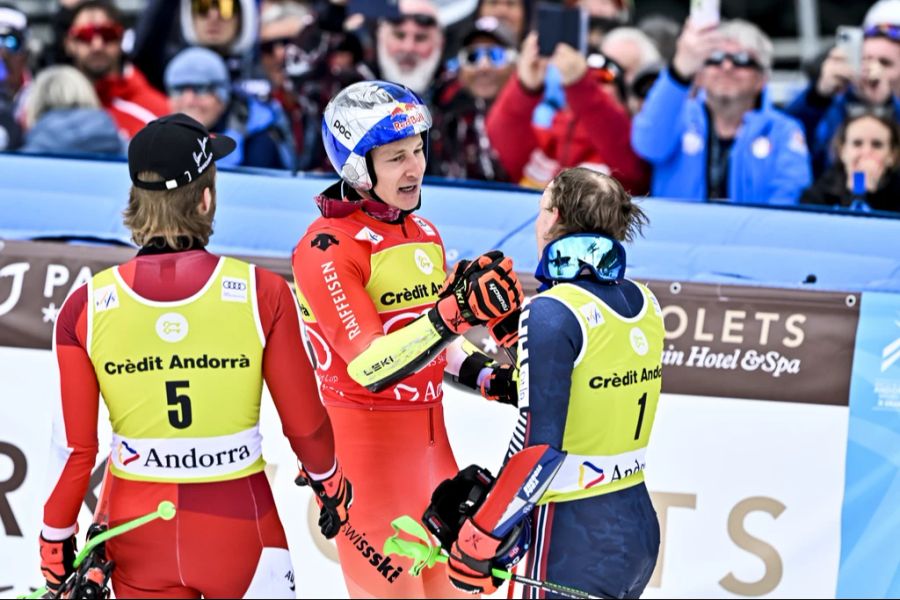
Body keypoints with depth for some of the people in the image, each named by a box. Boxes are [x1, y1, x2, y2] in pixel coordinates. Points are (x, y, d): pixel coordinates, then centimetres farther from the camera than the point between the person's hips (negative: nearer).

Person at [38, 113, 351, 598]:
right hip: (238, 524, -1)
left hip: (136, 536, 2)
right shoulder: (262, 293, -12)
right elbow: (304, 422, -3)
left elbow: (74, 445, -6)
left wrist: (56, 538, 8)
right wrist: (329, 481, 17)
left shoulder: (86, 308, -9)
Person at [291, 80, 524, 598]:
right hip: (363, 439, -8)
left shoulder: (425, 234, 11)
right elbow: (371, 366, -25)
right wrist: (454, 313, -35)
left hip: (430, 436, 8)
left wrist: (486, 375, 5)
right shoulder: (327, 248, -16)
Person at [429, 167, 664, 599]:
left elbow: (538, 447, -20)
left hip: (575, 539, -7)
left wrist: (479, 540, -13)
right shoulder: (643, 303, 6)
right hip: (639, 523, 8)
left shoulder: (552, 312, -16)